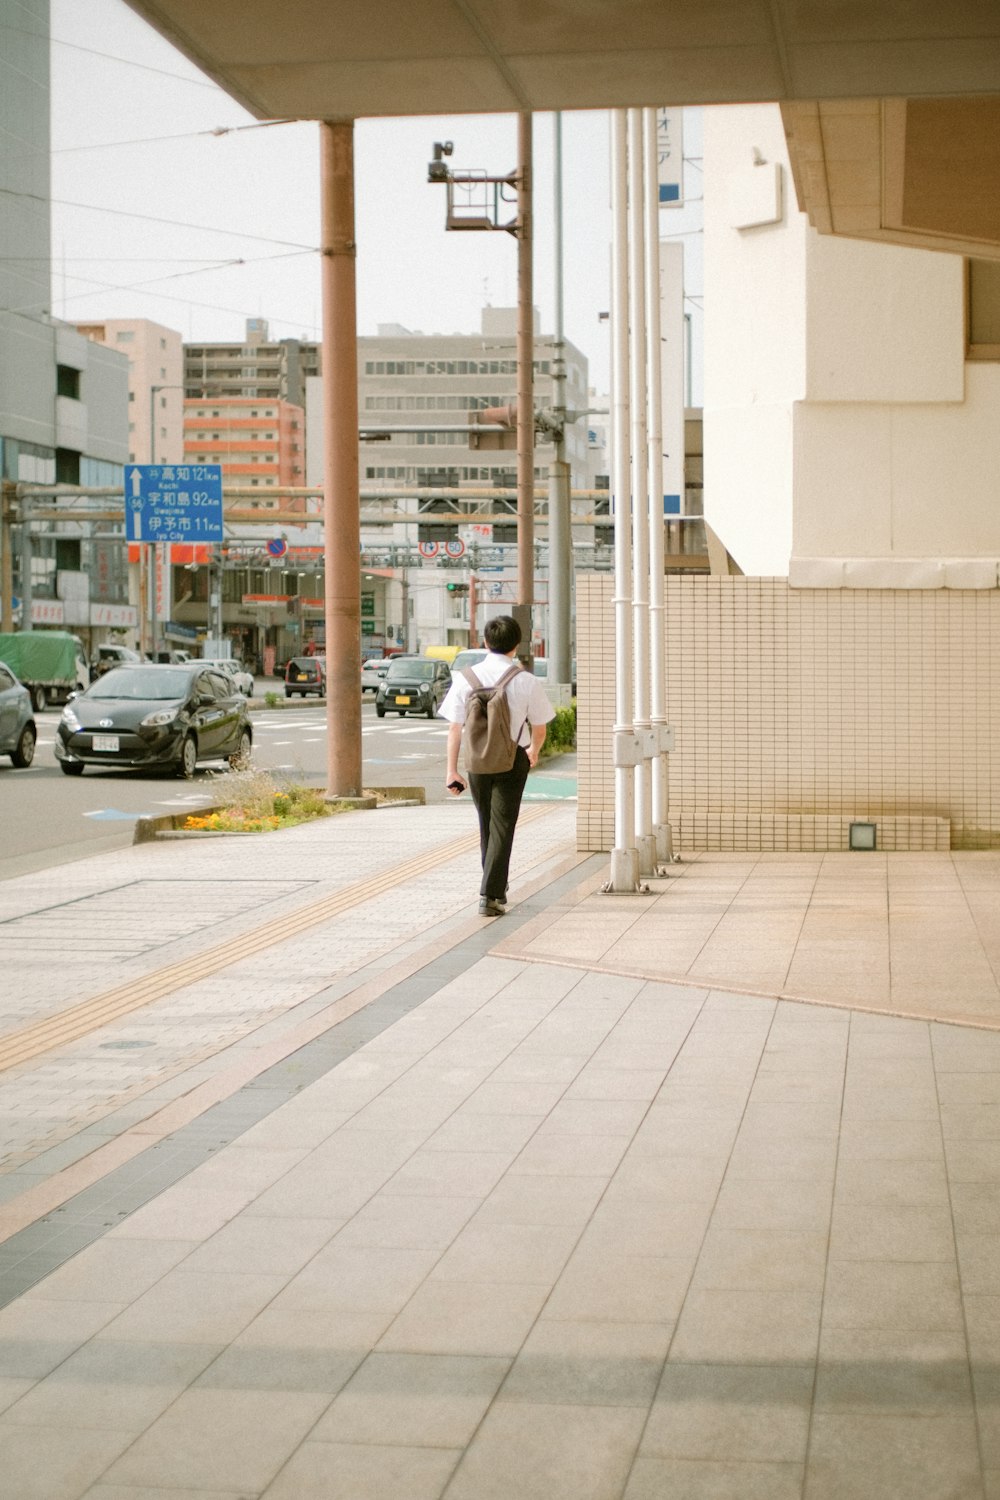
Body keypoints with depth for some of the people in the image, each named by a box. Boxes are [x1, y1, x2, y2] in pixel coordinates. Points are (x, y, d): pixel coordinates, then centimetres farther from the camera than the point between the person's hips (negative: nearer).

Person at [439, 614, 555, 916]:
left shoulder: (465, 678, -6)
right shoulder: (527, 682, -9)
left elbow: (455, 727, -6)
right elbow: (539, 729, -1)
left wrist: (451, 770, -3)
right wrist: (534, 751, 21)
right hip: (513, 758, -2)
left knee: (486, 823, 19)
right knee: (502, 826, 1)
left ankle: (496, 887, 33)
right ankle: (490, 895, -9)